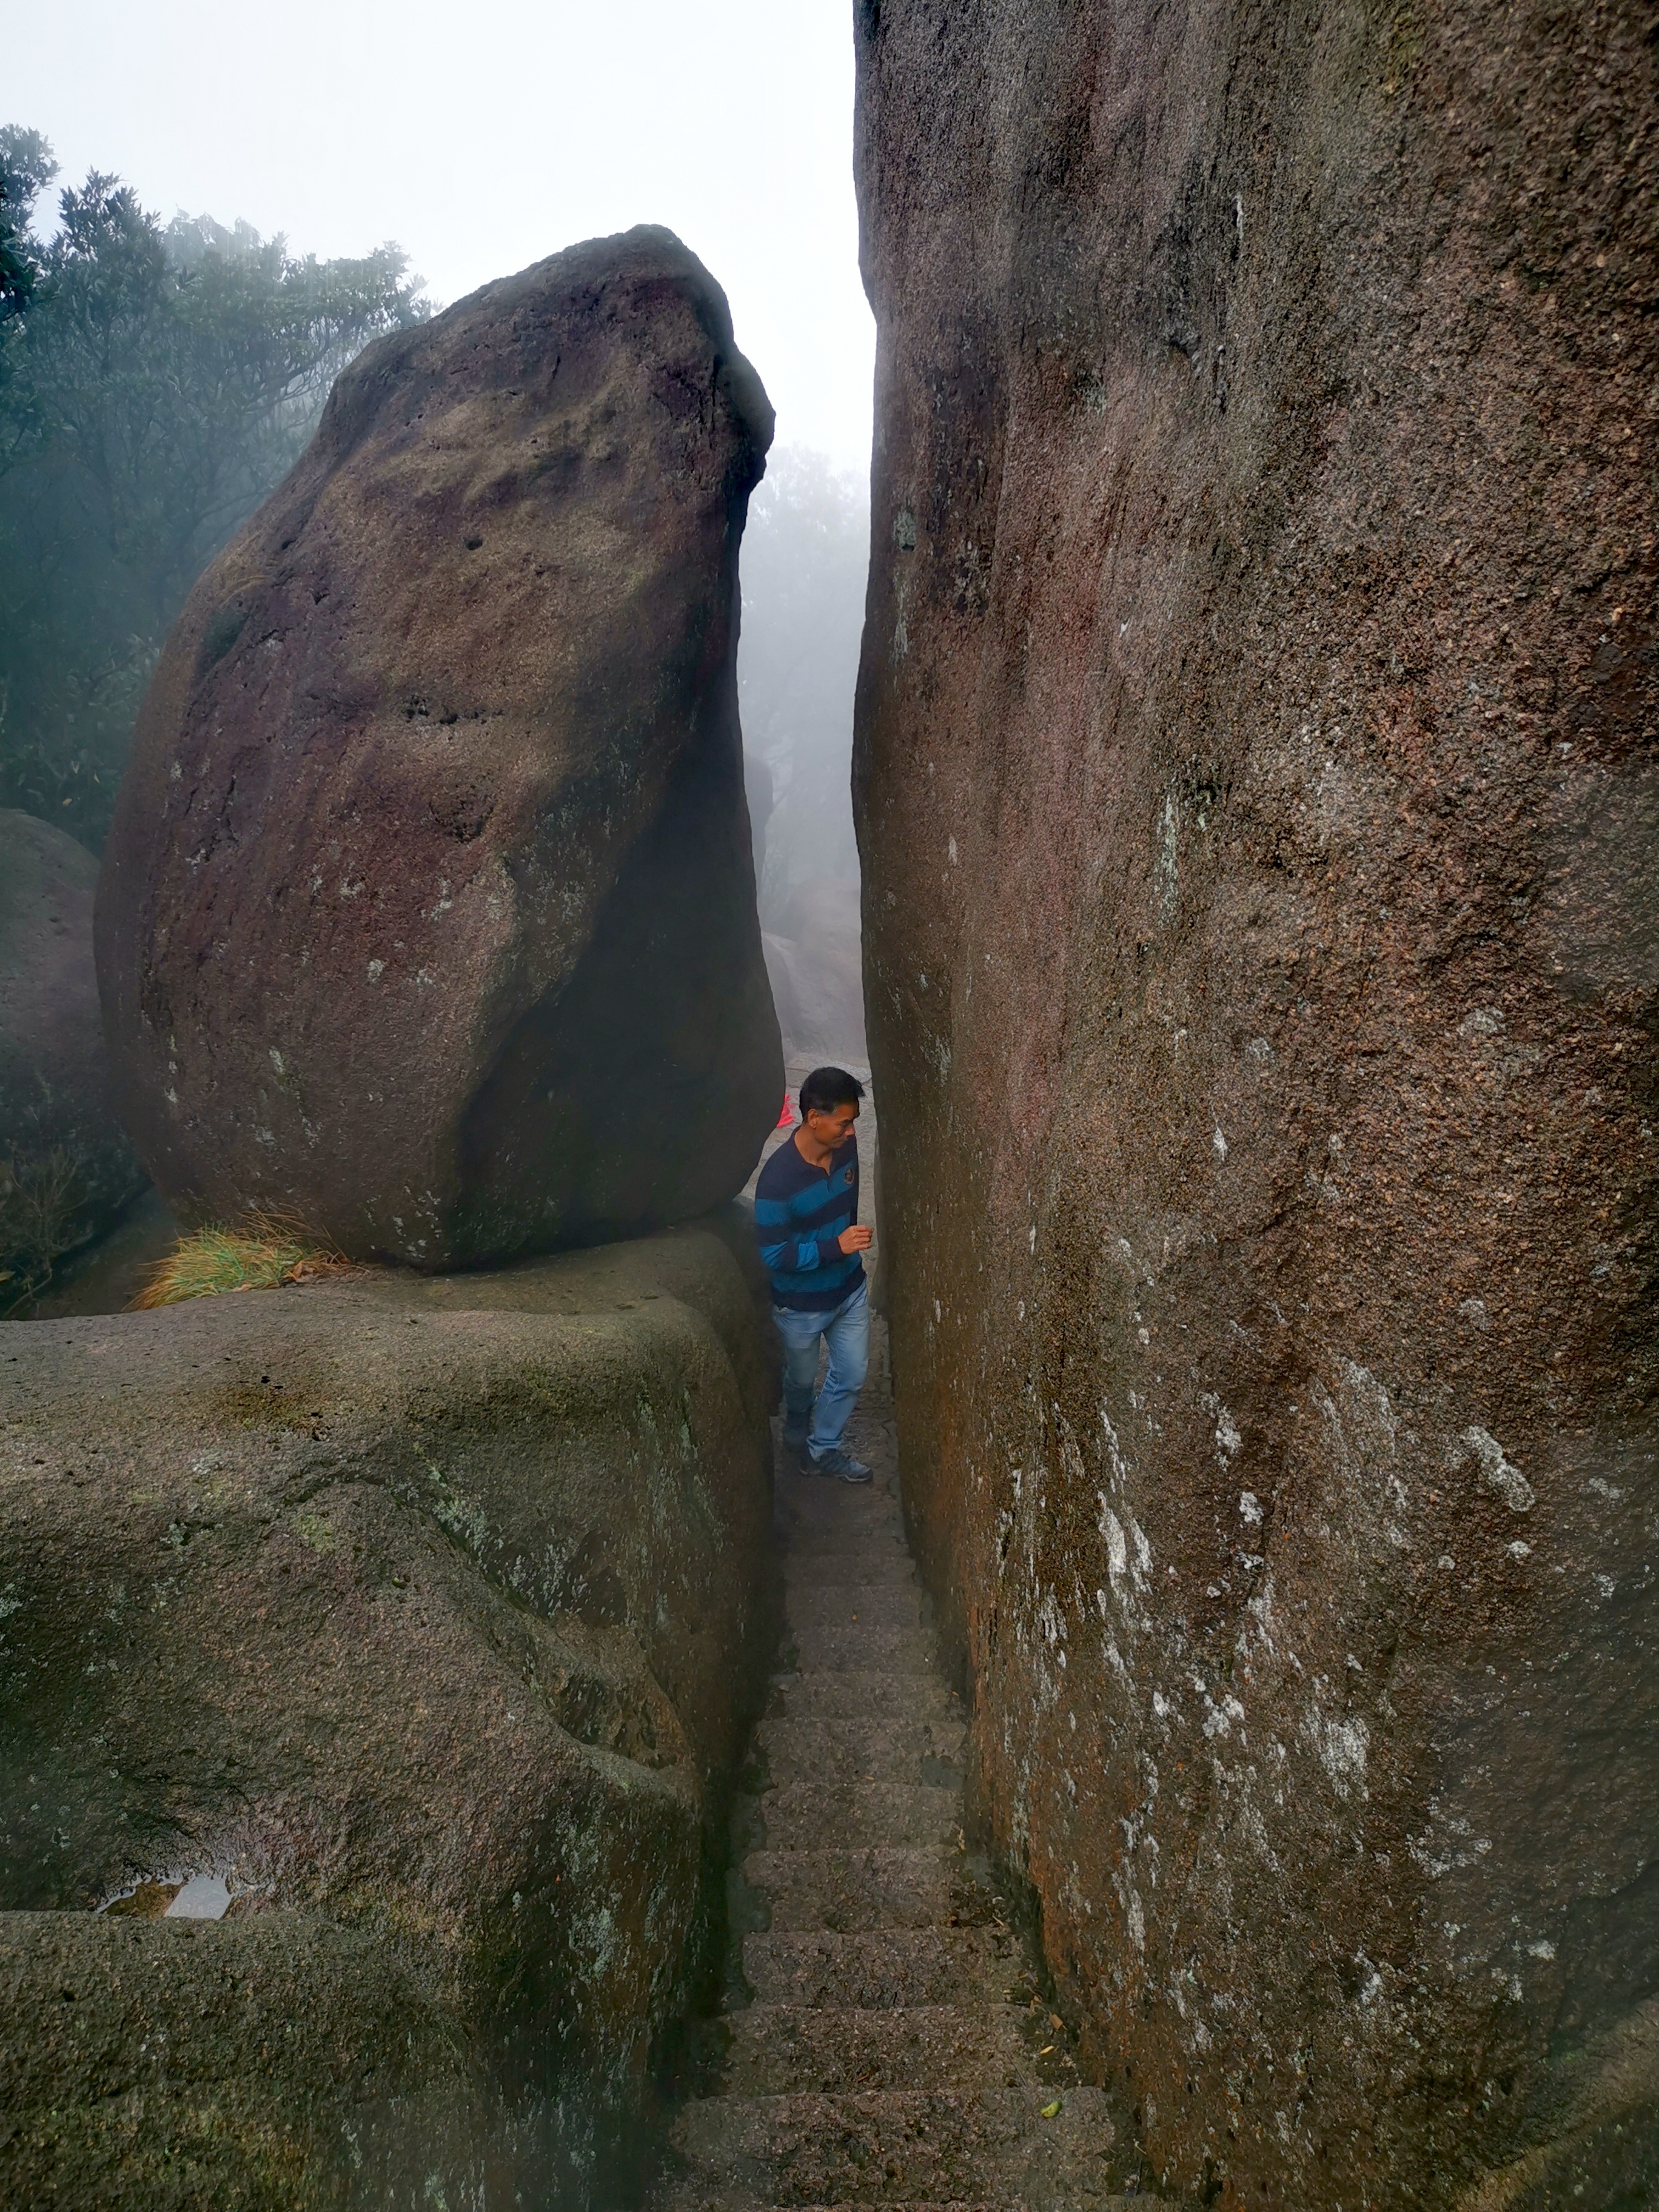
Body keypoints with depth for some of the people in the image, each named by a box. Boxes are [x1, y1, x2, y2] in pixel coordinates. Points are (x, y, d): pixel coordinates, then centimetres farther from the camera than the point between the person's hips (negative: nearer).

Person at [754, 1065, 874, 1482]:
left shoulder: (846, 1148, -12)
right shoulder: (778, 1179, -32)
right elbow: (773, 1255, -25)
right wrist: (835, 1247, -32)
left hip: (850, 1291, 5)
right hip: (801, 1305, -5)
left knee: (852, 1376, 16)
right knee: (801, 1380, 21)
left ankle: (822, 1447, 39)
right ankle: (797, 1431, 52)